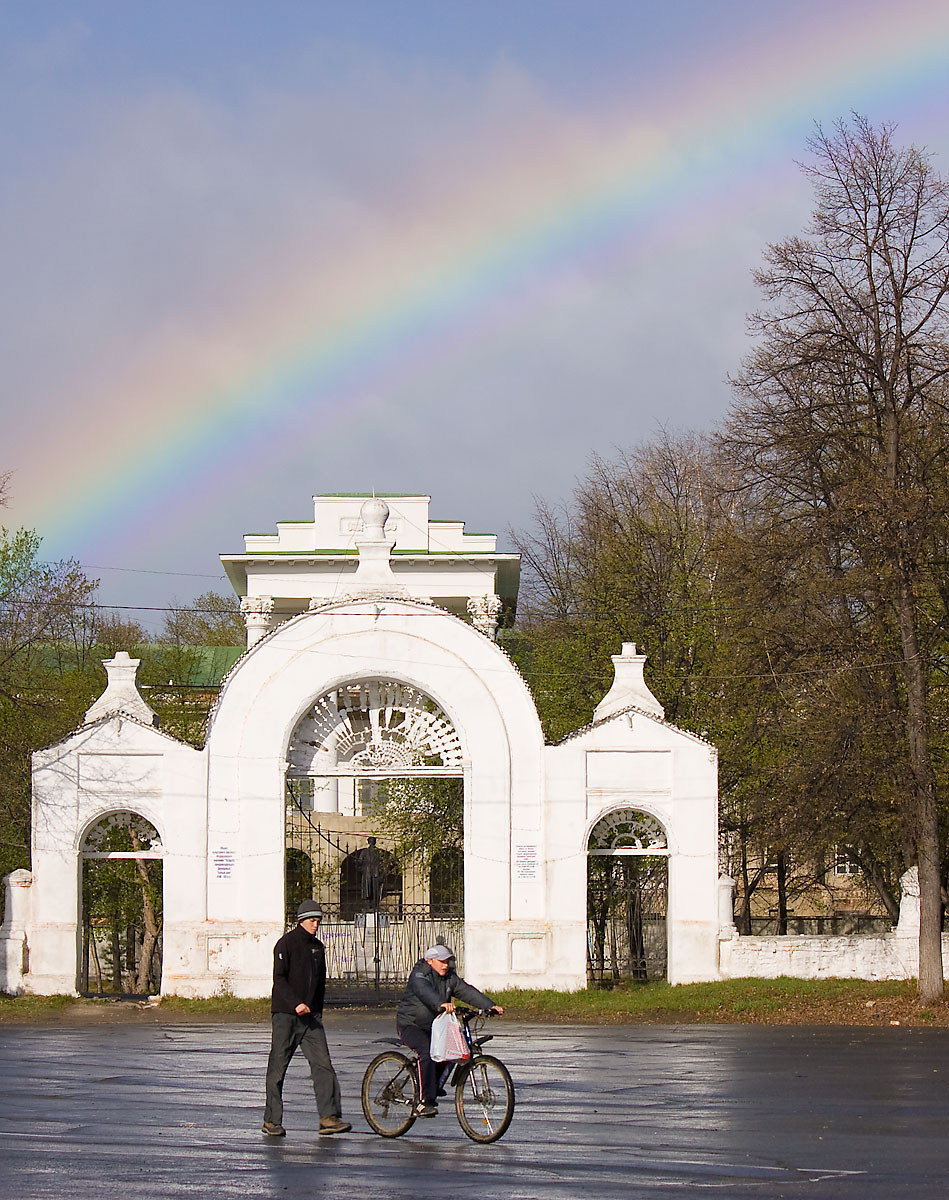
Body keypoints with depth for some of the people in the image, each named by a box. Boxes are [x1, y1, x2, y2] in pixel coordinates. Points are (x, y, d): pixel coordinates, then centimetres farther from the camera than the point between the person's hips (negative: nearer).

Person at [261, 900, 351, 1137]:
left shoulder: (318, 947, 16)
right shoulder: (287, 943, -5)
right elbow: (279, 978, -13)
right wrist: (296, 1003, -24)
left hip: (311, 1017, 6)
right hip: (285, 1014, -6)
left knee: (323, 1064, -7)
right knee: (278, 1067, 1)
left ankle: (329, 1116, -11)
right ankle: (271, 1121, 8)